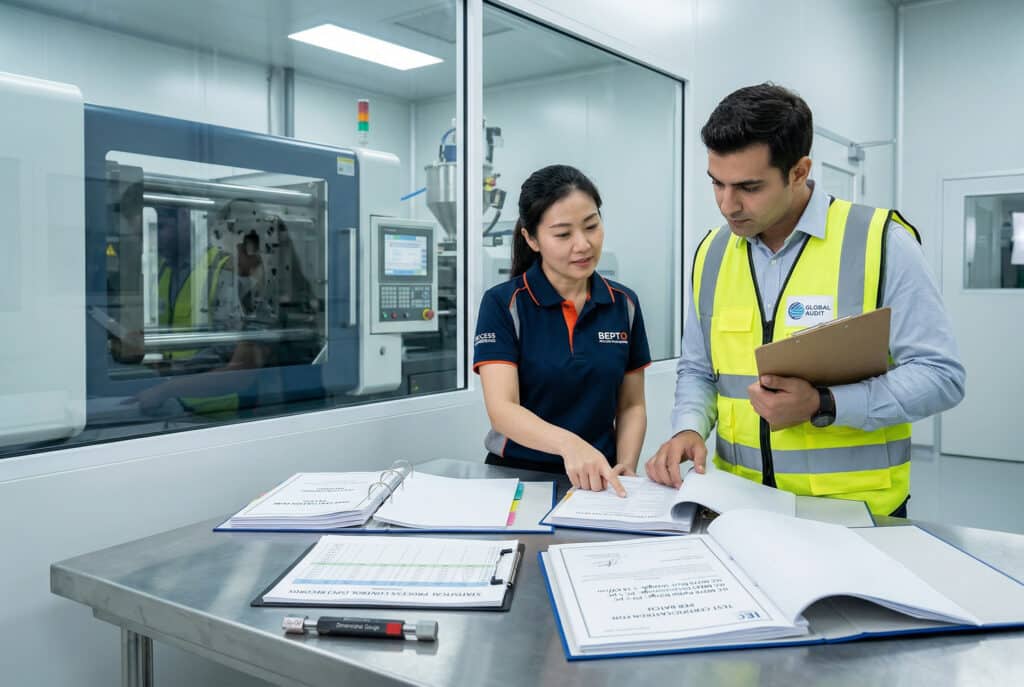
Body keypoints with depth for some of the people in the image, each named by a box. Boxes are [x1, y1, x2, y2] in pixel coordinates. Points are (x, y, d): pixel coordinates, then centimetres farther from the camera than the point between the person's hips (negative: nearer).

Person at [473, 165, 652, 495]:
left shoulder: (624, 304, 5)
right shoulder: (502, 304, -6)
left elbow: (631, 406, 11)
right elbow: (502, 409, -16)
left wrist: (626, 469, -6)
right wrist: (568, 444, -33)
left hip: (598, 481, 3)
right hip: (517, 475, -2)